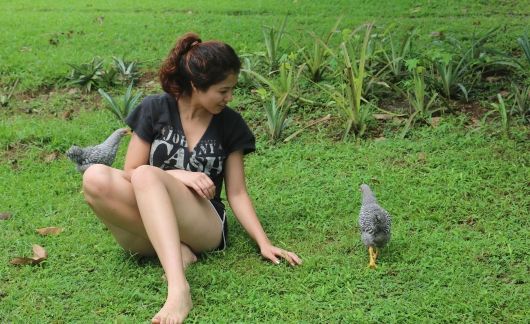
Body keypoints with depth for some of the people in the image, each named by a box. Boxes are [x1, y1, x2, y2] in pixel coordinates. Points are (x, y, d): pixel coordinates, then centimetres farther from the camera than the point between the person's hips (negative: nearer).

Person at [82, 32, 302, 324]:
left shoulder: (229, 123, 5)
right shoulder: (155, 109, 2)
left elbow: (237, 193, 5)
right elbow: (129, 173, 1)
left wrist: (264, 244, -8)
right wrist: (179, 176, -15)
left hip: (202, 228, -1)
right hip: (145, 231, 1)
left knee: (147, 175, -33)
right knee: (95, 179, -29)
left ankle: (178, 288, -50)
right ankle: (178, 252, -28)